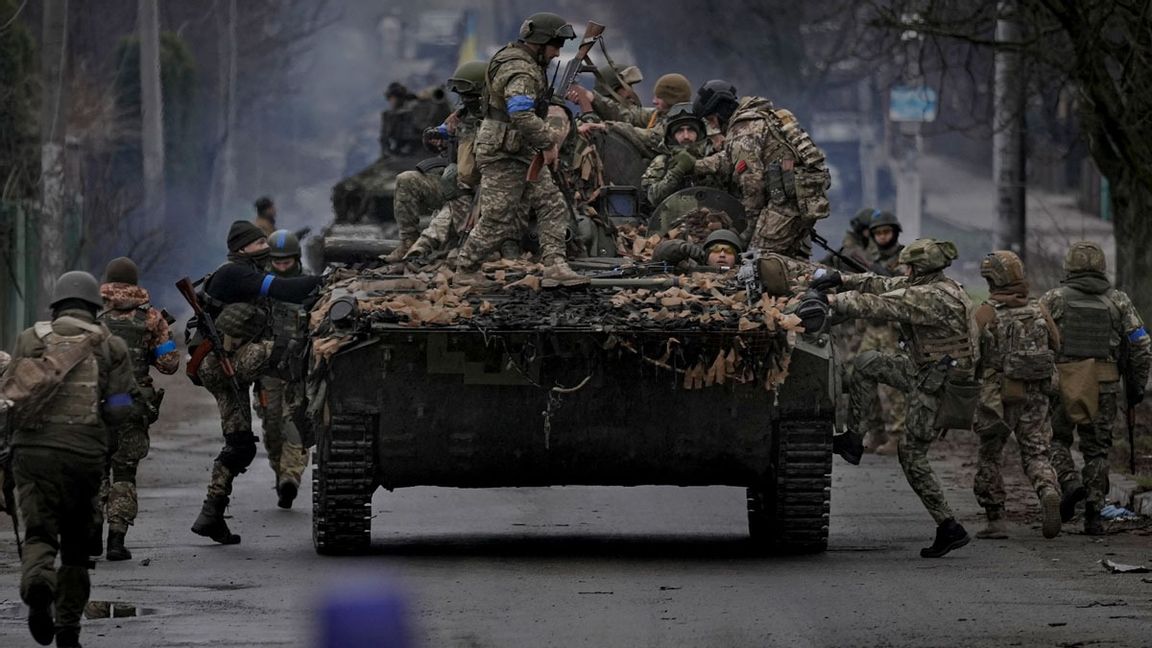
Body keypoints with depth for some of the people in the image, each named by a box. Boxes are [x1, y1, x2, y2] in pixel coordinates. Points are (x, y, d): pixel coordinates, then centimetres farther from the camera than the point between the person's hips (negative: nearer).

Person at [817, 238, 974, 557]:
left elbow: (879, 306, -26)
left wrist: (833, 301, -19)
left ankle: (949, 528, 2)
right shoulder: (931, 285, 5)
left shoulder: (931, 298, -25)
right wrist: (841, 279, -1)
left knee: (912, 455, -1)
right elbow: (884, 286, 8)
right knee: (868, 363, 15)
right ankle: (852, 440, 19)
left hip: (938, 386, -10)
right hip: (925, 371, 10)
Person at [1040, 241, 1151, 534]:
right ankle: (1093, 515, 5)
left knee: (1056, 440, 16)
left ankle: (1069, 482, -11)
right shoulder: (1118, 301, 5)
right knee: (1097, 449, 10)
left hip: (1062, 385, -2)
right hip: (1104, 388, 2)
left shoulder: (1054, 299, 0)